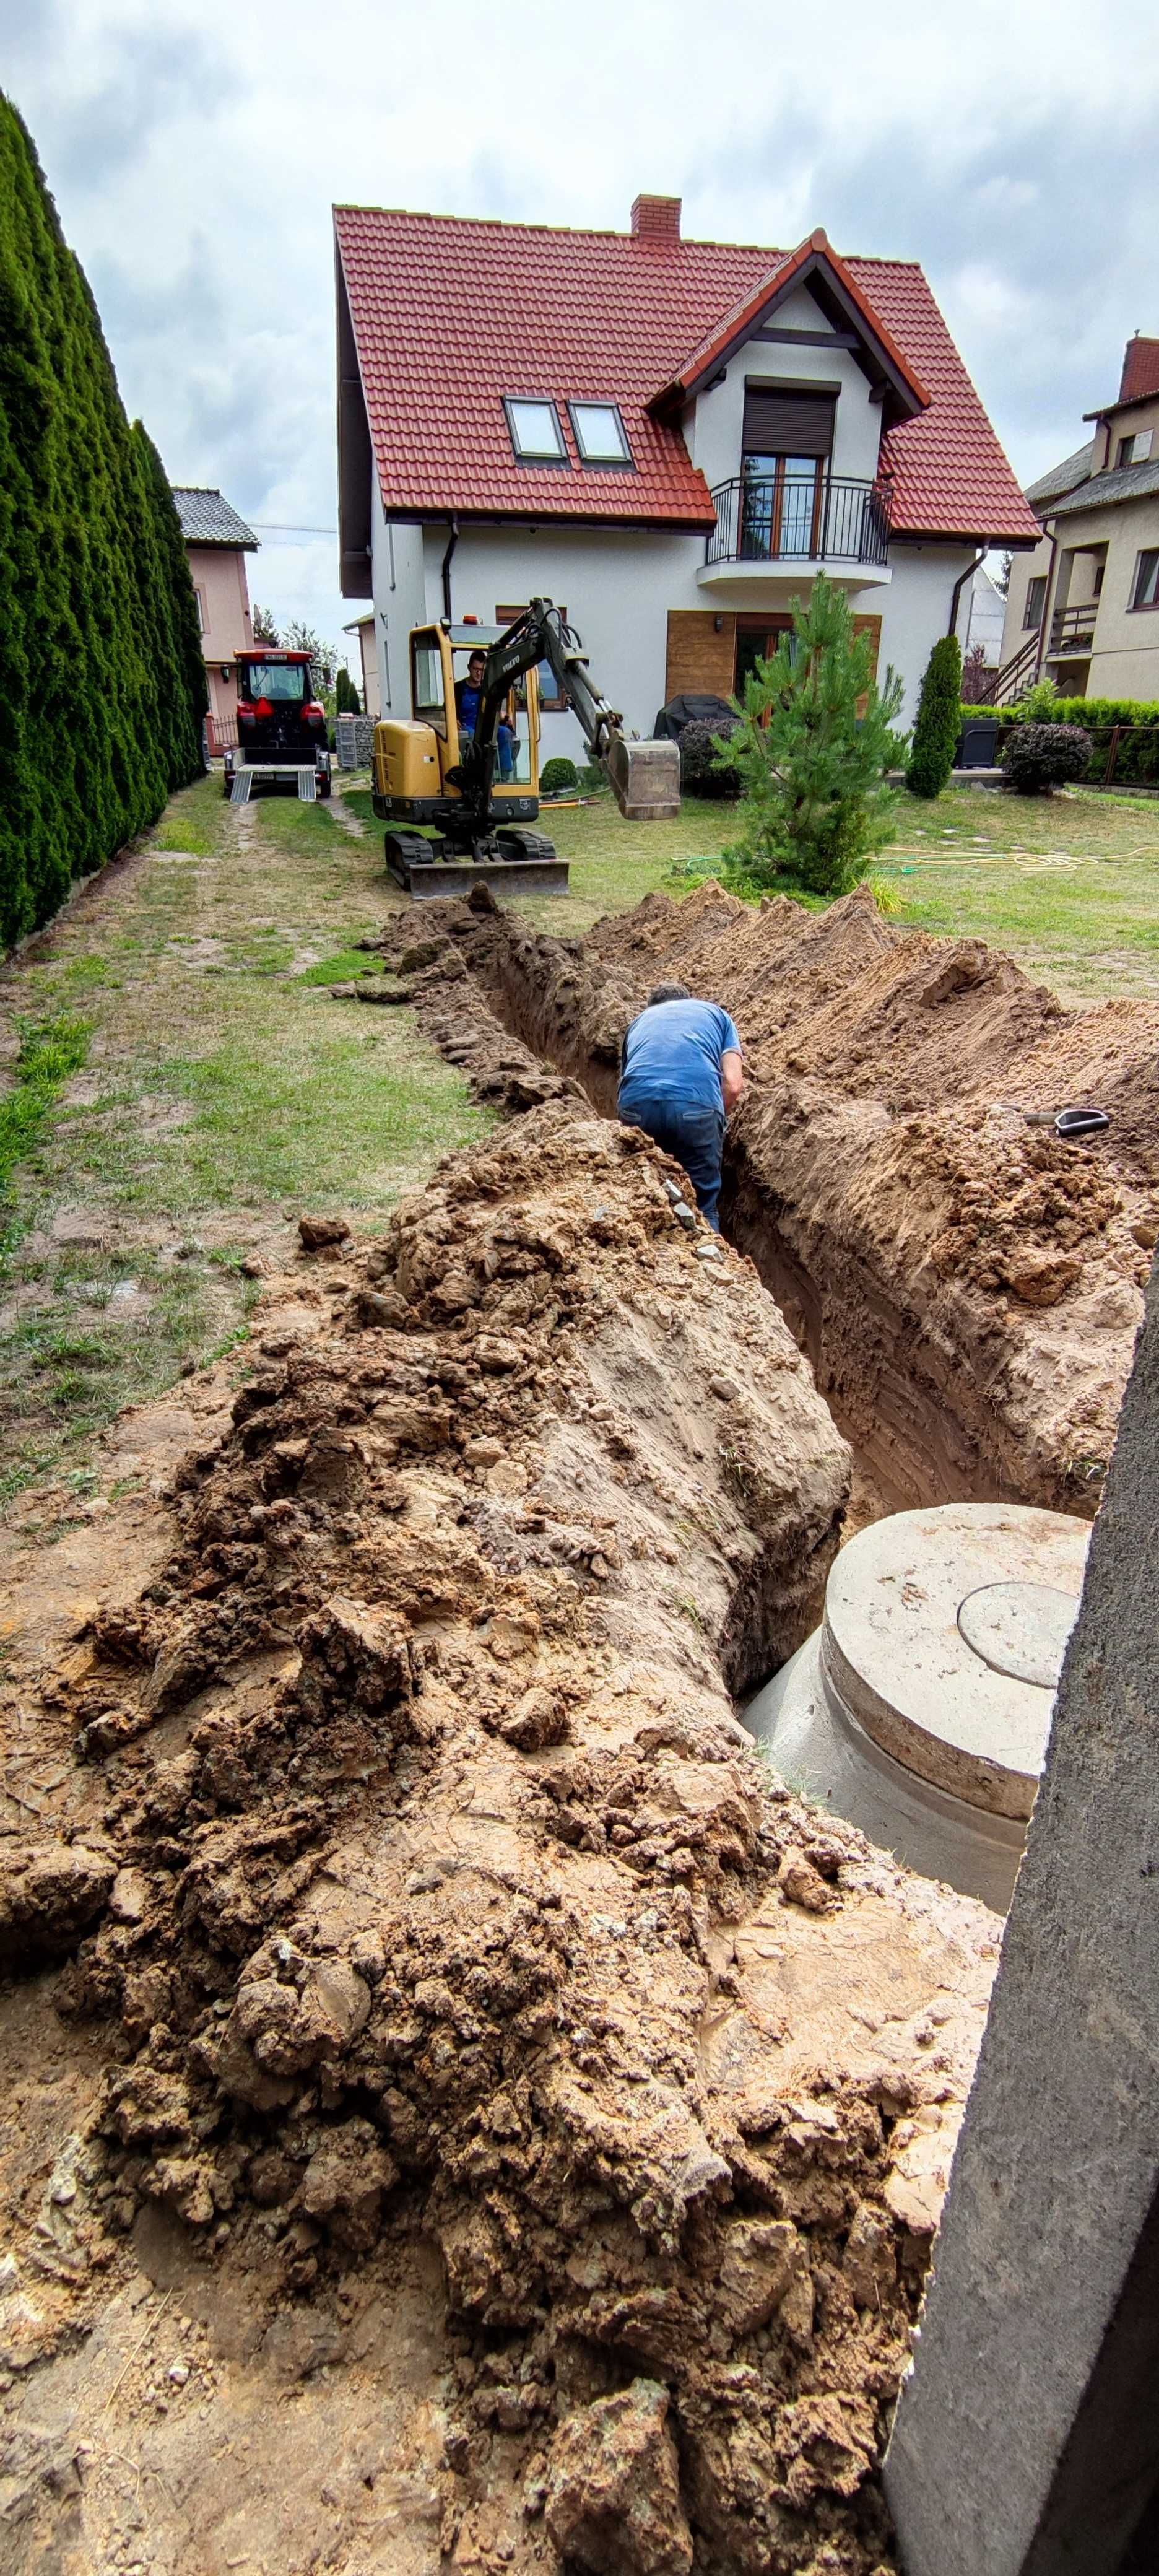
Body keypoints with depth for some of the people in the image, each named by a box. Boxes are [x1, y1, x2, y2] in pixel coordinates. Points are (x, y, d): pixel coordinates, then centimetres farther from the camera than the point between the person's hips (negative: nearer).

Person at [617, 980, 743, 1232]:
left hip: (637, 1105, 2)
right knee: (703, 1207, 8)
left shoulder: (640, 1021, 36)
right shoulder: (716, 1013, 29)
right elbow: (733, 1086, 13)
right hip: (697, 1105, -2)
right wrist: (713, 1124, 26)